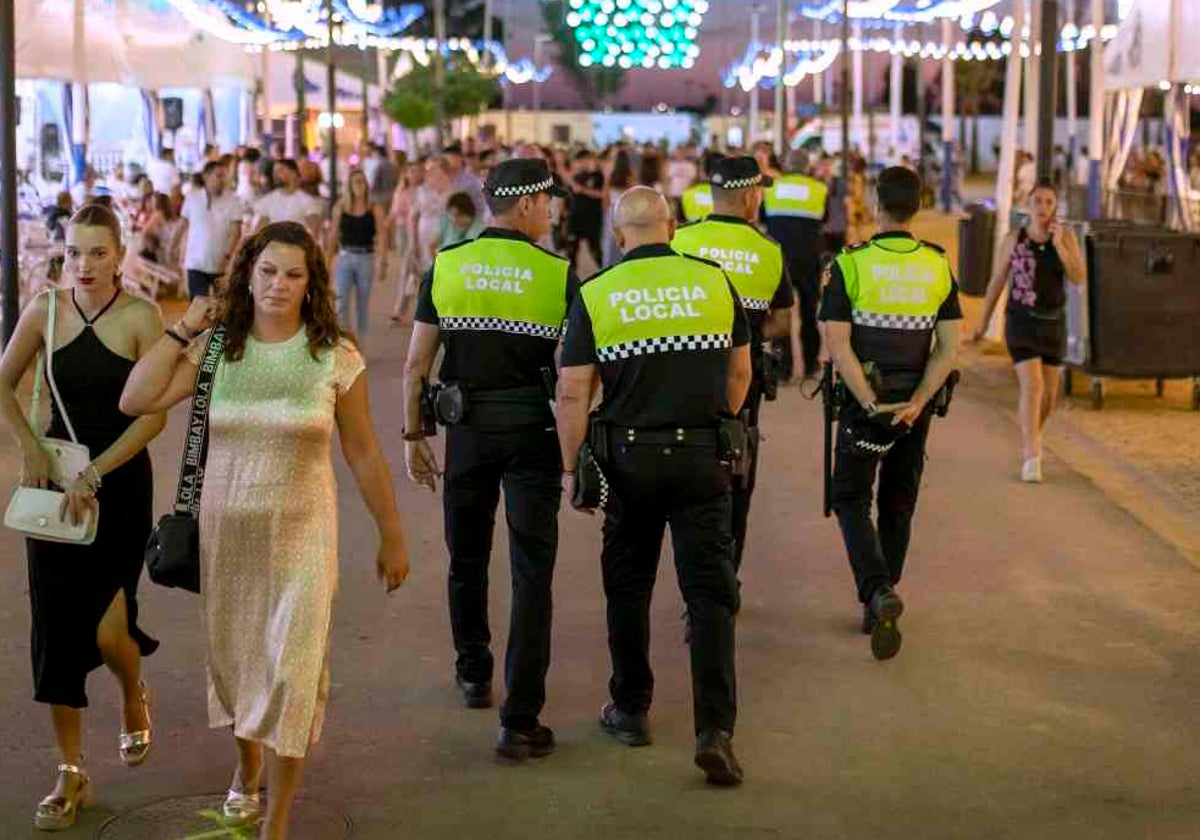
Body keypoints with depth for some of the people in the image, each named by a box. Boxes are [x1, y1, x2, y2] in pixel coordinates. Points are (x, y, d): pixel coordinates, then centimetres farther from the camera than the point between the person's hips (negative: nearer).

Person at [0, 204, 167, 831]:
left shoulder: (139, 317, -11)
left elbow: (153, 415, -13)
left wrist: (94, 475, -17)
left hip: (122, 480, -3)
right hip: (57, 478, 3)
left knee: (107, 630, -9)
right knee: (56, 625, 1)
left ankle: (134, 696, 29)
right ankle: (71, 773, 12)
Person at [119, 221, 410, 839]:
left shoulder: (335, 357, -5)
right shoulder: (217, 348, -1)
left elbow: (363, 454, 1)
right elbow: (136, 401, -10)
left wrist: (392, 538, 5)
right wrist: (184, 329, -7)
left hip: (299, 533, -2)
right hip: (225, 529, 3)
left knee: (290, 669, -5)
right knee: (232, 657, 17)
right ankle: (247, 763, 46)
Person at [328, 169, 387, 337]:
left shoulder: (374, 210, 0)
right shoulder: (340, 208, 3)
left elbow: (381, 238, -3)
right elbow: (333, 236, 7)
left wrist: (382, 263, -10)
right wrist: (328, 261, 5)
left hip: (366, 258, 0)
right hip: (345, 257, 0)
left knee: (363, 304, 8)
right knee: (342, 302, -7)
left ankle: (360, 339, 19)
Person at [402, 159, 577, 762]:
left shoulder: (445, 266, 0)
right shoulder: (558, 274, -7)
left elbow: (416, 364, 1)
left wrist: (413, 435, 10)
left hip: (467, 430, 3)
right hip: (533, 431, -3)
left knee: (467, 559, 22)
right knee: (531, 575, -1)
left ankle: (474, 675, 40)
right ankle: (520, 721, -5)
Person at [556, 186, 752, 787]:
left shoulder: (595, 295, -6)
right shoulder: (714, 282, 0)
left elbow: (573, 392, -7)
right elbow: (739, 370, 8)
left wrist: (571, 467, 3)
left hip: (629, 459, 0)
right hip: (703, 457, 1)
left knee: (628, 586, 16)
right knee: (710, 592, 2)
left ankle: (630, 711, 26)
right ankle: (715, 729, -8)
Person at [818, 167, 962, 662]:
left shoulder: (850, 264, -10)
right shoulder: (938, 266, 0)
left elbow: (838, 346, -16)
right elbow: (950, 347, -6)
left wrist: (871, 405, -16)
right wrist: (915, 404, -10)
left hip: (863, 402, -3)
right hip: (915, 405, 3)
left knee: (852, 501, 7)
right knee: (898, 504, 17)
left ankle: (878, 592, -16)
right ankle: (878, 605, 25)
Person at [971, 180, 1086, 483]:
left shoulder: (1067, 237, -2)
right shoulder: (1014, 238, -4)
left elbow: (1079, 277, -13)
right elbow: (998, 280, 4)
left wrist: (1058, 245, -22)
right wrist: (983, 322, 8)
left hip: (1053, 322, 3)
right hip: (1021, 321, -3)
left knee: (1049, 394, 11)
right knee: (1032, 386, -19)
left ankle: (1029, 440, 40)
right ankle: (1032, 458, -20)